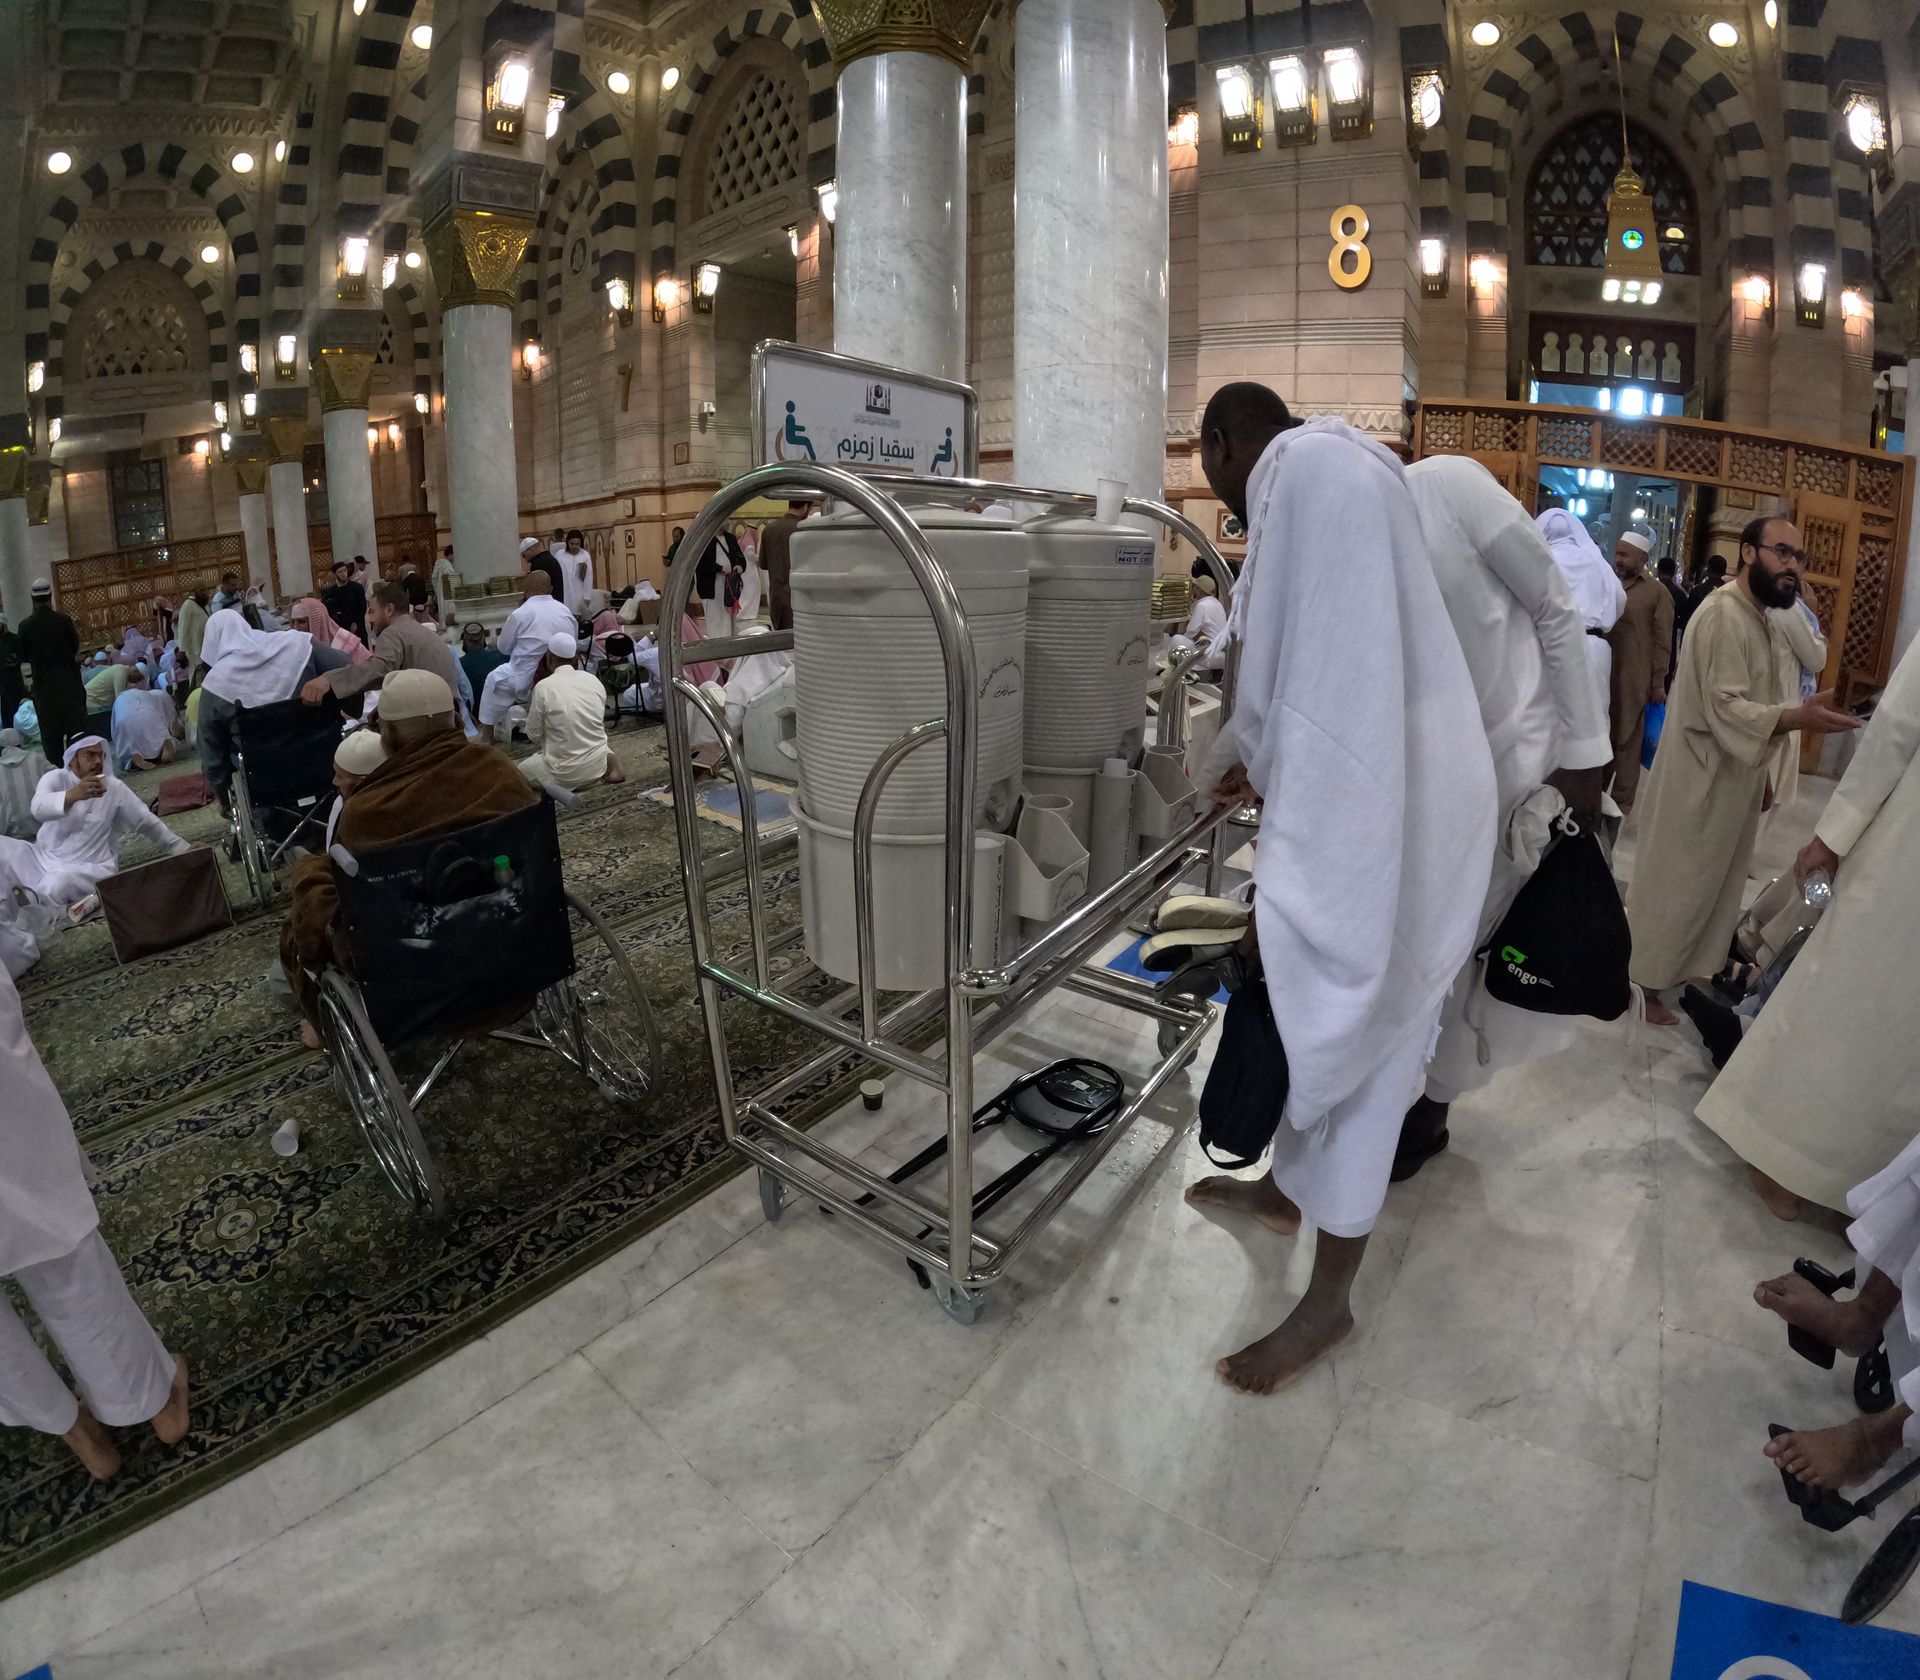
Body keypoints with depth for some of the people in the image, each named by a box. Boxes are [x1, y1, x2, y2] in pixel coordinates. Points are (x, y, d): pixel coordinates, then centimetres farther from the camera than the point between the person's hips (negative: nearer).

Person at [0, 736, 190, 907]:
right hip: (43, 856, 2)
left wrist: (183, 849, 6)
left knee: (59, 883, -33)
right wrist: (73, 794, -45)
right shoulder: (55, 778, -4)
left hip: (88, 868, -2)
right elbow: (39, 809, -24)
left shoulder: (115, 787, -2)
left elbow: (147, 822, 7)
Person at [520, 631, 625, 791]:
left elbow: (534, 734, -5)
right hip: (597, 766, 4)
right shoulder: (594, 681, -2)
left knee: (520, 771, 21)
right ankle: (608, 760, 10)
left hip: (566, 773, -4)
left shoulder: (543, 687, -15)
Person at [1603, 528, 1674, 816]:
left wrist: (1658, 683, -7)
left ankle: (1621, 803, 9)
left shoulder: (1657, 593, 0)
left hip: (1633, 681, -4)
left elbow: (1662, 643, -3)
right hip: (1602, 676, 4)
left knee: (1626, 742, 3)